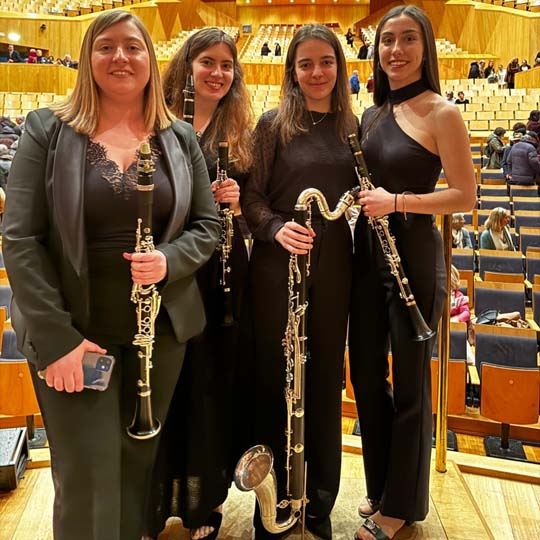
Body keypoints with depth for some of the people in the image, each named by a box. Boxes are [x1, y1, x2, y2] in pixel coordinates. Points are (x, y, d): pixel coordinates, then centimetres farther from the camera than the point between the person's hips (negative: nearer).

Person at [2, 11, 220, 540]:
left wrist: (168, 259, -15)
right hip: (72, 335, -2)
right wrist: (55, 337, -15)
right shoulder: (48, 131, -3)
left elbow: (207, 225, 8)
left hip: (160, 330, 3)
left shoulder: (179, 138, 5)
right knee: (88, 482, 2)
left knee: (139, 465, 15)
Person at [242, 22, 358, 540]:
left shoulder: (351, 126, 8)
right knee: (274, 376, 5)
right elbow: (252, 195, -4)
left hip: (332, 268, 3)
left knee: (324, 379, 10)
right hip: (277, 265, -3)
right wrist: (276, 227, -21)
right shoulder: (274, 123, -2)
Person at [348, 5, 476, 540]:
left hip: (413, 256, -6)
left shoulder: (440, 113, -8)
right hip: (367, 253, 7)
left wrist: (396, 201, -21)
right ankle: (379, 486, 34)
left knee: (408, 380, 5)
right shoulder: (371, 115, 10)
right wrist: (361, 198, 0)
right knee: (365, 372, 13)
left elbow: (465, 197, -12)